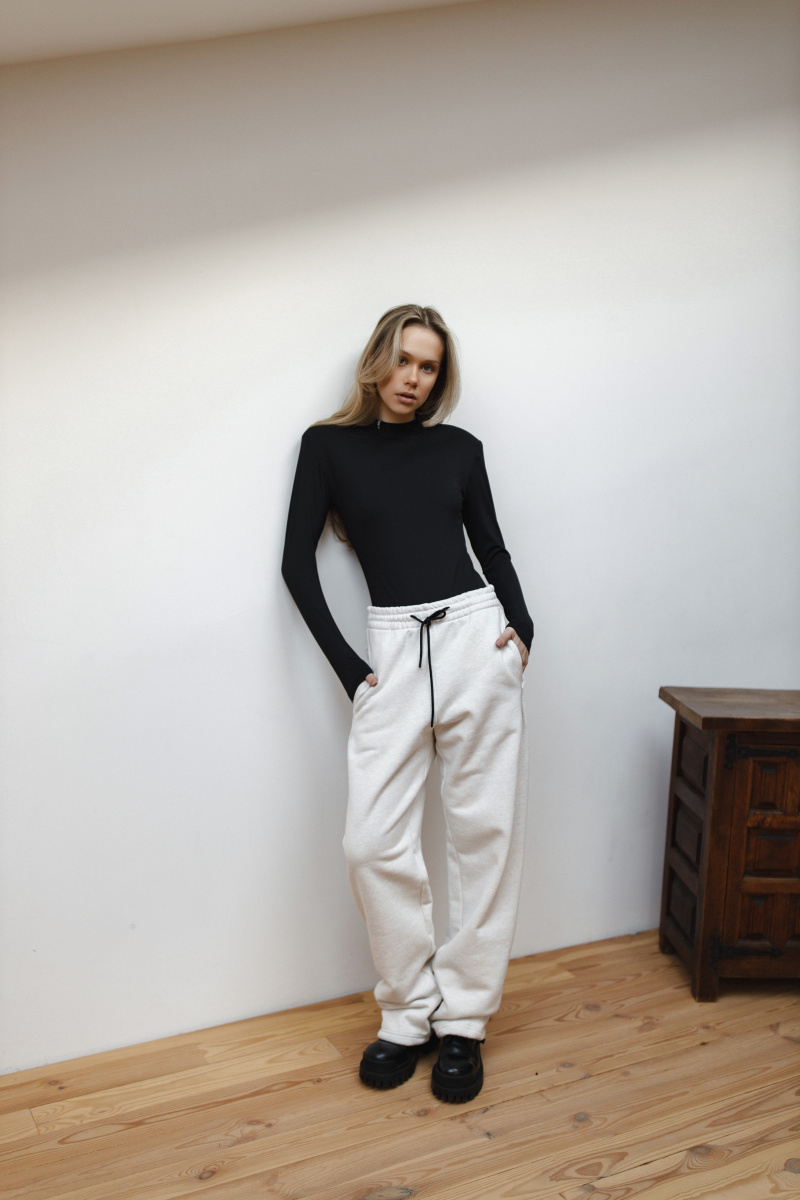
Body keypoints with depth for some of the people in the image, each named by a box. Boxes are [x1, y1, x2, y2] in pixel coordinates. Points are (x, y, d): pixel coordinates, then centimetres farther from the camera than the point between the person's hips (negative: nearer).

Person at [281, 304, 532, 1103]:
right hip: (393, 649, -1)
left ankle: (462, 1019, 16)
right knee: (374, 843, -5)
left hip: (476, 635, 2)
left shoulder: (459, 448, 12)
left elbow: (491, 546, 16)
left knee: (485, 830, 2)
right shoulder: (329, 445, 7)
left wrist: (521, 622, -3)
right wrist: (345, 665, -3)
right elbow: (297, 562, 4)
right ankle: (408, 1014, 15)